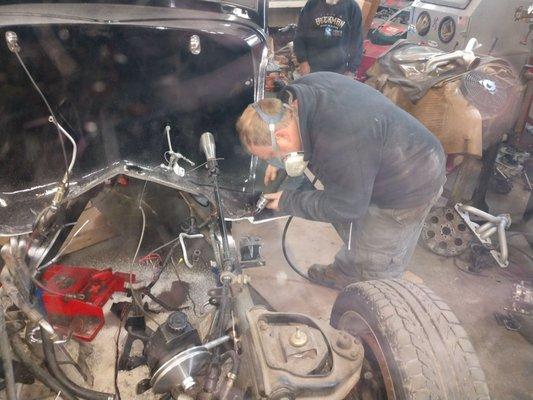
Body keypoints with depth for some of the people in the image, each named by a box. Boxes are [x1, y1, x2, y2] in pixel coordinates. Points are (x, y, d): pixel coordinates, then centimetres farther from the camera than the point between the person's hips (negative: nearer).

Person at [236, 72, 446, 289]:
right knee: (352, 230, 26)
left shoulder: (339, 145, -41)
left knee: (375, 265, 8)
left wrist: (288, 202, -15)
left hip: (409, 185, -9)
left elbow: (346, 206, -25)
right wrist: (280, 161, -3)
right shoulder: (306, 87, -14)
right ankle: (344, 274, 52)